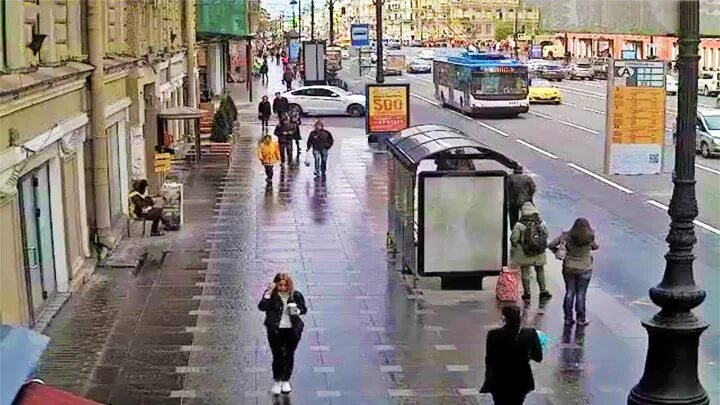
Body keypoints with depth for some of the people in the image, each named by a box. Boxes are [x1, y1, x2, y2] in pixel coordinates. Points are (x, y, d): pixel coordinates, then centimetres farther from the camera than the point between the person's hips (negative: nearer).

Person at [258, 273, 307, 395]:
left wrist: (298, 311, -14)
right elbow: (262, 307, -20)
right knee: (277, 356, 0)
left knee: (289, 355, 10)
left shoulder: (296, 295, -3)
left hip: (292, 330, 2)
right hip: (275, 331, -2)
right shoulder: (271, 295, -7)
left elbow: (304, 309, 7)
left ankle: (286, 381, 27)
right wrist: (268, 294, -28)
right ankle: (276, 382, 18)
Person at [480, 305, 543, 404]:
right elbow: (538, 357, -5)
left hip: (499, 381, -2)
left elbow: (489, 360, -10)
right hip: (521, 381, 2)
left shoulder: (494, 335, -17)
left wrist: (489, 379, 4)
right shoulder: (530, 334, -13)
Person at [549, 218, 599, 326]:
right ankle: (581, 319, 11)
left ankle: (568, 318, 16)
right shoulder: (590, 238, -13)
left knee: (569, 292, 11)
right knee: (581, 294, 6)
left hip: (569, 268, 2)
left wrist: (557, 252, 4)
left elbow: (551, 245, -11)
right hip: (584, 269, -2)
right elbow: (595, 247, 7)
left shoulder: (566, 236, -10)